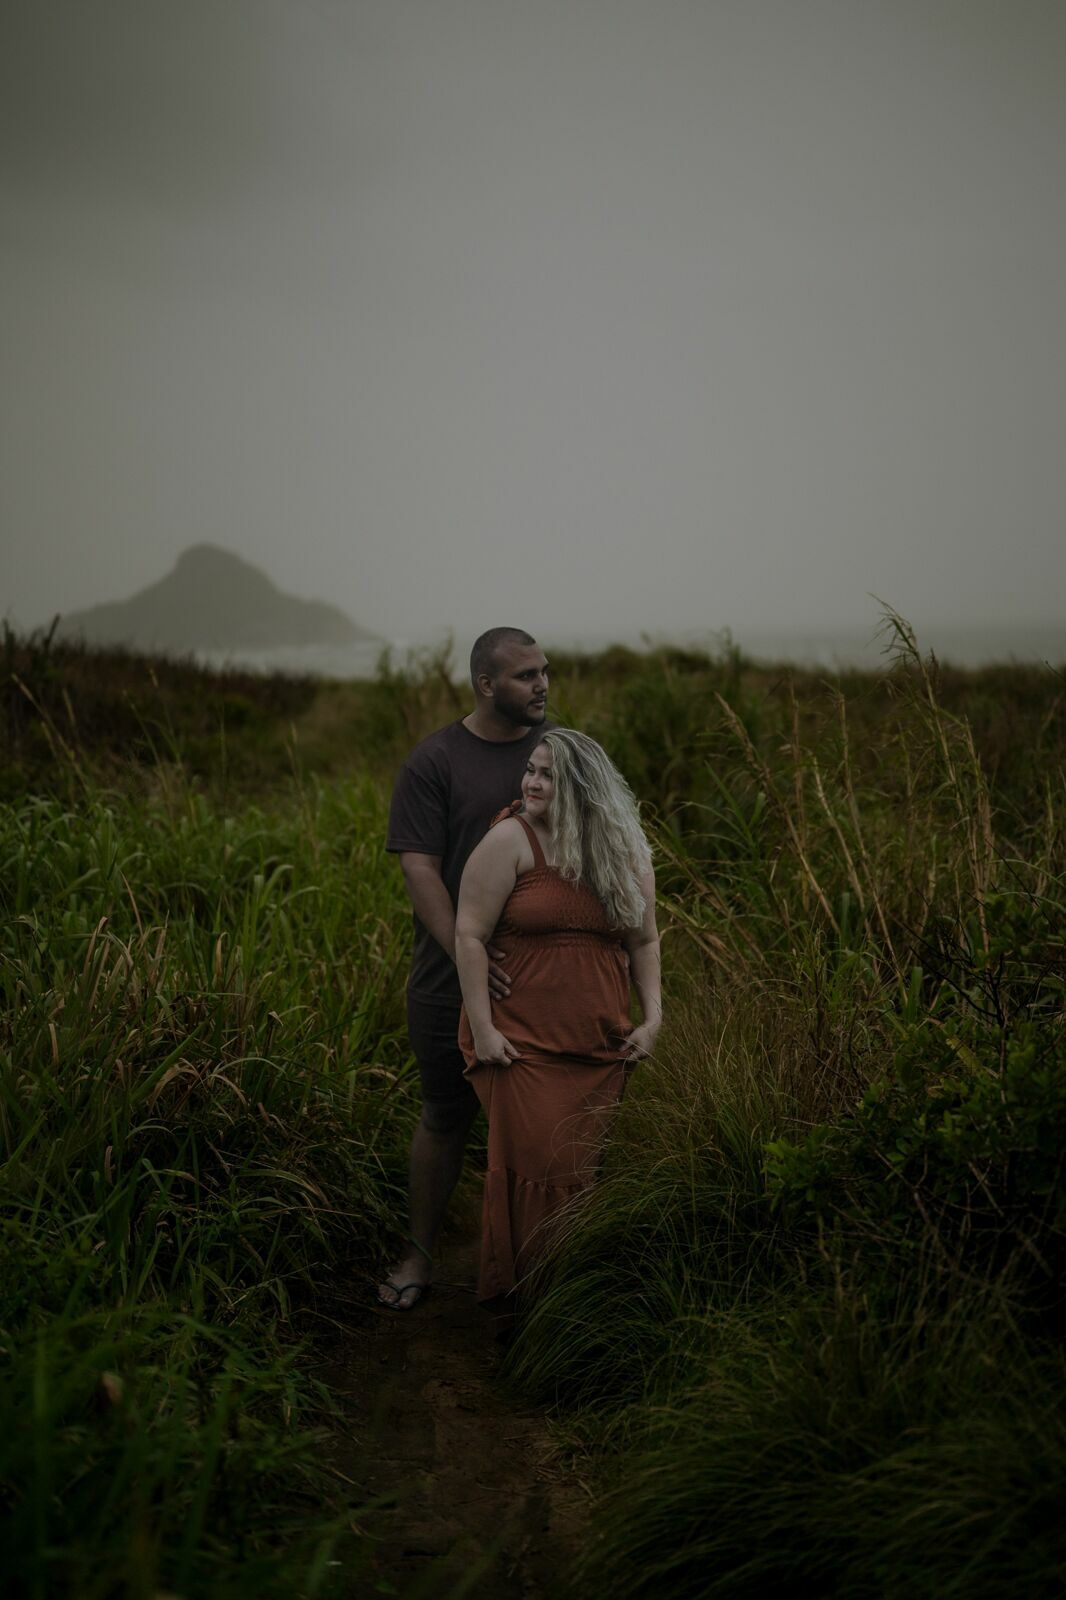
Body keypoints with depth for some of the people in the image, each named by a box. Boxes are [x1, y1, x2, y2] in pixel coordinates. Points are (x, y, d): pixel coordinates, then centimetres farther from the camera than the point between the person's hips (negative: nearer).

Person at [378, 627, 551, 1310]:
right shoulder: (435, 761, -6)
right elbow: (420, 868, -10)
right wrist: (464, 952, -22)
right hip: (453, 977, -2)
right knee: (446, 1117, 8)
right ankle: (420, 1254, 23)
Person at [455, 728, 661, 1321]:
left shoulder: (627, 850, 8)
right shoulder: (512, 839, -5)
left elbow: (644, 941, 16)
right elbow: (470, 935, -7)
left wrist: (653, 1017, 5)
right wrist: (482, 1029, -12)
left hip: (601, 1050, 4)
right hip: (522, 1043, -4)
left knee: (583, 1171, 6)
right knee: (532, 1167, -9)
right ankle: (514, 1302, 7)